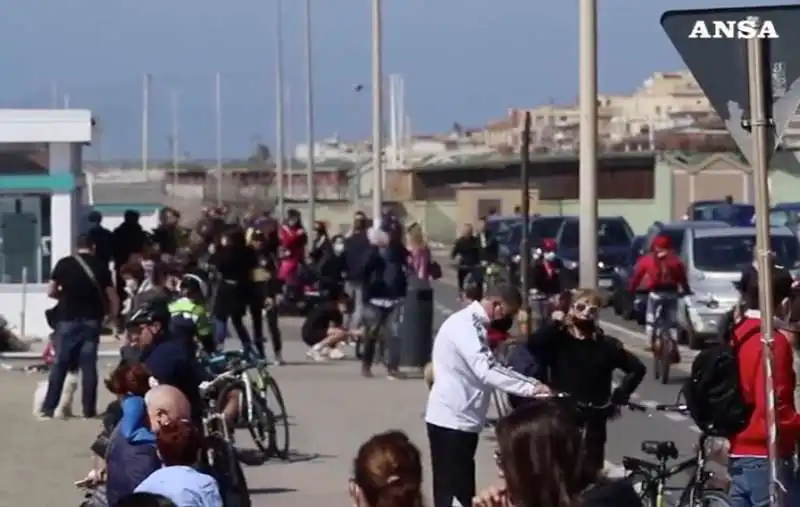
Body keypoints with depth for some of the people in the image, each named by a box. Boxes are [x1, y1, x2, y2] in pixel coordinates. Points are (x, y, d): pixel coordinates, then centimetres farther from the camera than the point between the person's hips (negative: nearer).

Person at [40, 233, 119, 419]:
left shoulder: (64, 264, -1)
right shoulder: (101, 266, 2)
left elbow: (51, 291, -2)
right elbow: (112, 297, 1)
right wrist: (113, 316, 16)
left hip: (68, 320, -1)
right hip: (92, 320, 1)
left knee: (59, 364, 3)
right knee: (89, 364, 5)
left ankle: (48, 408, 0)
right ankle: (89, 409, 4)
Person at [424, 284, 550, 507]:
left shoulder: (473, 325, 15)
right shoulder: (464, 325, -18)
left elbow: (490, 366, 17)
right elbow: (486, 370, -29)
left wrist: (532, 383, 5)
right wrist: (530, 388, -30)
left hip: (461, 419, 10)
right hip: (452, 420, -10)